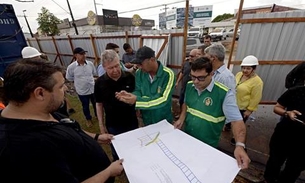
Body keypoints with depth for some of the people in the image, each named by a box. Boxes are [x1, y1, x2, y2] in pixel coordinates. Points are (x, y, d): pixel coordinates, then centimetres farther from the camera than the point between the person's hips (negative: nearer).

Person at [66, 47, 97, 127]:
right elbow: (69, 78, 0)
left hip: (93, 89, 2)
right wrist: (79, 81, 4)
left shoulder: (90, 64, -8)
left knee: (96, 104, 19)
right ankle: (88, 119, 42)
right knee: (85, 106, 17)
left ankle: (98, 115, 46)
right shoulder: (71, 67, -15)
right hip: (82, 91, -2)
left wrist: (89, 79, 9)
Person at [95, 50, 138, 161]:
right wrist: (101, 124, 1)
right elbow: (99, 104, -1)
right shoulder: (100, 82, -11)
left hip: (131, 122, 0)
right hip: (112, 125, 1)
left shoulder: (130, 77, -14)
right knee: (116, 152, 24)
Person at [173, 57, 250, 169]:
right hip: (187, 137, 5)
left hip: (207, 145, -4)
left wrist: (240, 145, -35)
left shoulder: (224, 93, -25)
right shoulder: (190, 86, -8)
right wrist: (181, 119, -6)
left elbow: (236, 120, -22)